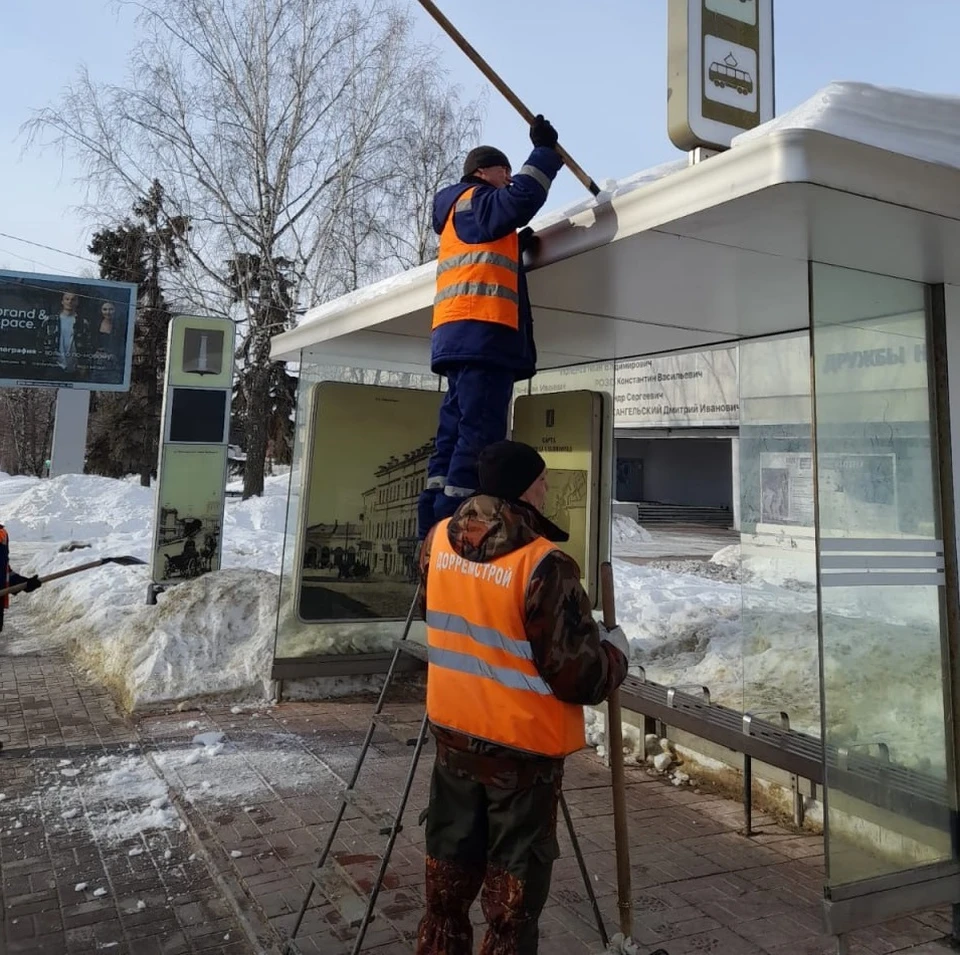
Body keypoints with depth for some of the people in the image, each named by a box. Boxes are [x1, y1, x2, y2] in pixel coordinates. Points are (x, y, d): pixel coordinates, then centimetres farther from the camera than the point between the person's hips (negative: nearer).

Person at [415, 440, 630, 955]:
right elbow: (579, 675, -20)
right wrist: (616, 650, -1)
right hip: (523, 744, -6)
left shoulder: (438, 540, -4)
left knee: (450, 864, 23)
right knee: (514, 878, 13)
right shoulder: (545, 564, -25)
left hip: (454, 732, 6)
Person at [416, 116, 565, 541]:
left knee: (456, 435, 4)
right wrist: (545, 151, -4)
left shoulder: (463, 214, 32)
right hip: (481, 336, -10)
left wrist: (517, 246, 20)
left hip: (463, 340, 10)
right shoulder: (474, 201, 3)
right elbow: (522, 199, -14)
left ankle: (434, 532, 2)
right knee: (479, 437, -15)